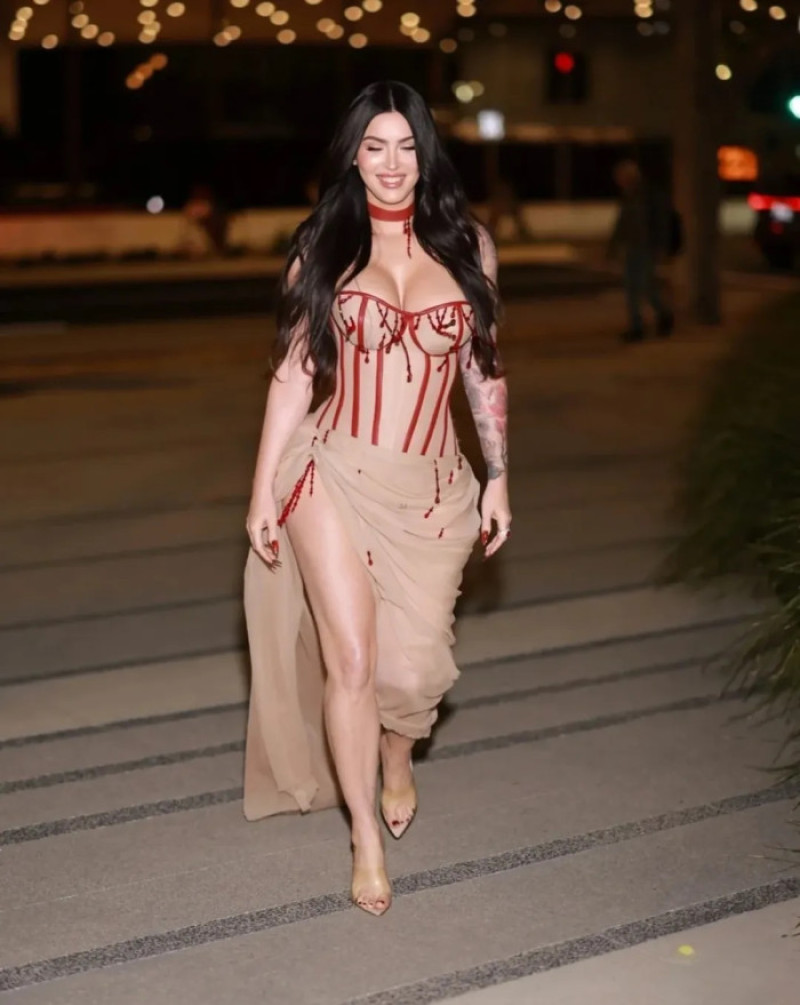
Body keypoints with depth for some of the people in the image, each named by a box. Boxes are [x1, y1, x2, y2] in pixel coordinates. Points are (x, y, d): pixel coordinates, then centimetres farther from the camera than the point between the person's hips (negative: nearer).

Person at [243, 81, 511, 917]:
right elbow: (292, 374, 3)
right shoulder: (323, 249, 1)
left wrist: (498, 479, 8)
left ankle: (396, 755, 38)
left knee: (412, 667, 1)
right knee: (351, 660, -5)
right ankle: (366, 836, 14)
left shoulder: (467, 246, 5)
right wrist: (263, 489, 0)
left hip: (429, 491, 1)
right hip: (333, 479, -1)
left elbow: (484, 372, 10)